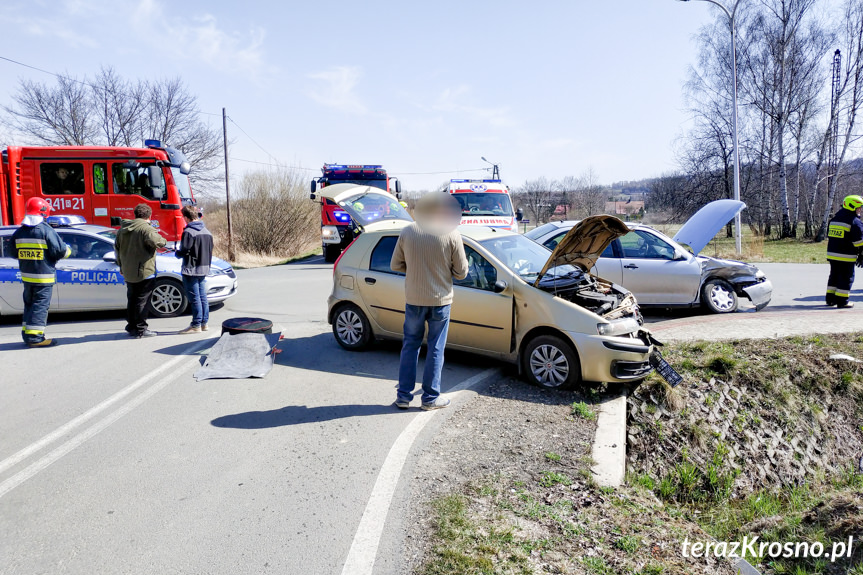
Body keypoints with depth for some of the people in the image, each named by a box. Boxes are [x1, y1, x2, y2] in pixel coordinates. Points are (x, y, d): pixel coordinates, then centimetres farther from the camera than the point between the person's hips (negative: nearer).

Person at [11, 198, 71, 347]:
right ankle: (34, 337, -5)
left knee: (29, 304, 18)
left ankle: (26, 334, 22)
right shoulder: (46, 230, -15)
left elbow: (15, 254, 13)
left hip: (26, 276, 6)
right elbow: (60, 251, -16)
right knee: (40, 306, -3)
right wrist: (68, 250, 5)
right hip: (44, 276, -6)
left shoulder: (19, 232, 5)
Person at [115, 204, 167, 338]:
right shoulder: (145, 228, -13)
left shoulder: (123, 229, 13)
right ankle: (141, 329, 1)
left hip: (128, 273, 8)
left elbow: (117, 248, 19)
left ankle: (131, 327, 25)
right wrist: (163, 241, -8)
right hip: (144, 272, -8)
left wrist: (122, 266, 27)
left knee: (132, 300, 17)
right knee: (142, 301, -1)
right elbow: (155, 241, -31)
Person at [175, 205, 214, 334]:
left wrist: (177, 252, 3)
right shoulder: (207, 231, 10)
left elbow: (184, 251, -17)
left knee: (194, 298, -3)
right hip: (203, 270, 8)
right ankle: (204, 323, 19)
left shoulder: (188, 232, -15)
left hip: (191, 270, -8)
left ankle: (196, 325, 2)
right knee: (203, 297, 13)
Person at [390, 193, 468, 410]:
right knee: (436, 349, 9)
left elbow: (395, 265, 2)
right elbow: (461, 272, -6)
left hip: (413, 299, 2)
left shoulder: (407, 232, -4)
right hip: (440, 300, -2)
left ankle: (404, 396, 18)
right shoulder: (452, 235, -11)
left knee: (410, 346, 14)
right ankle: (431, 397, 16)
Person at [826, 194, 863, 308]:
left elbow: (829, 237, 20)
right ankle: (842, 301, 0)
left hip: (832, 255, 8)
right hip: (846, 257, -7)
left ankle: (830, 298, 19)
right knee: (846, 278, 0)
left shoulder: (834, 219, 14)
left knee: (834, 276, 16)